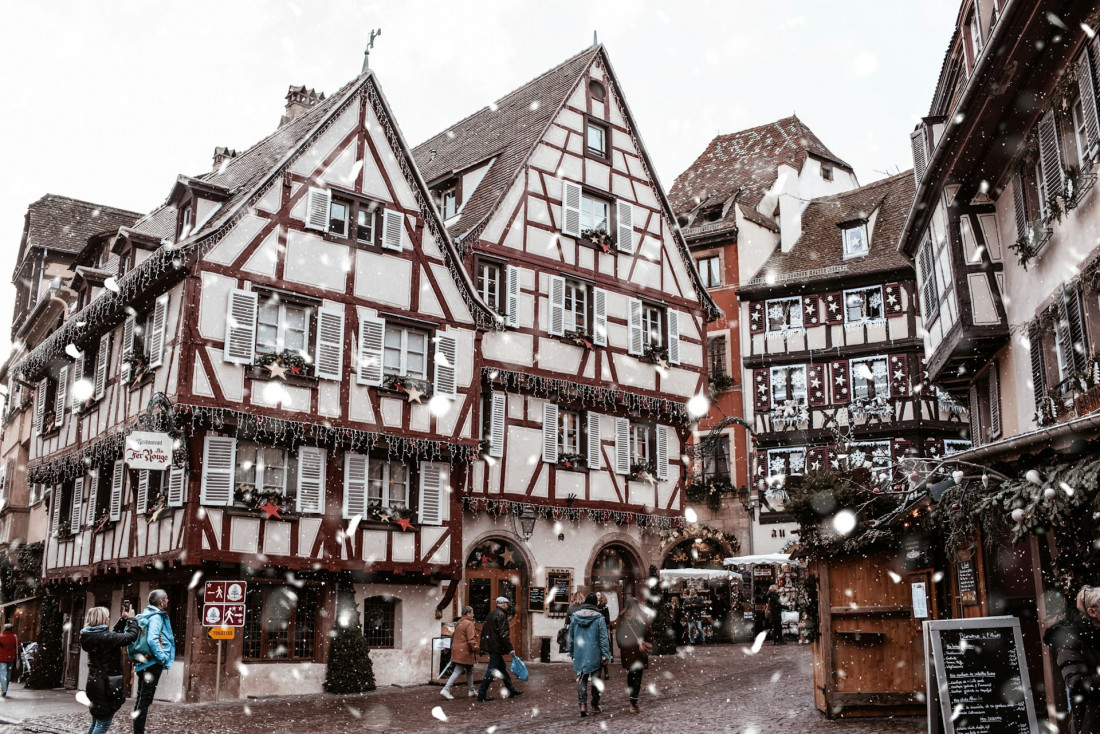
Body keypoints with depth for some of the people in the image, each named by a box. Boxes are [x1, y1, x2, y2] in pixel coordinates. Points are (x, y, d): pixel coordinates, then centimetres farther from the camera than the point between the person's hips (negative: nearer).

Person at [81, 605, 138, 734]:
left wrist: (123, 619, 14)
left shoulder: (90, 635, 6)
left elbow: (114, 634, 19)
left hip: (95, 682, 9)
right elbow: (132, 636, -19)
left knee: (96, 722, 19)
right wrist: (131, 619, -4)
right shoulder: (104, 637, -21)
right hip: (106, 685, -9)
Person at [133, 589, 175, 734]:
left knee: (142, 697, 14)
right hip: (153, 663, -9)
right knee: (145, 699, -6)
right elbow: (152, 640, -27)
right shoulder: (156, 617, -15)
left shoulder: (146, 615, 13)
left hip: (144, 662, 9)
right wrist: (162, 657, -18)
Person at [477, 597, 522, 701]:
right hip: (496, 646, -10)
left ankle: (511, 690, 24)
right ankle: (482, 694, -4)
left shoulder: (491, 614, 16)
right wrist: (510, 649, -17)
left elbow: (484, 631, 19)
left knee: (502, 668, 16)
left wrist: (483, 646, 23)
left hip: (489, 645, 10)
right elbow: (503, 634, -20)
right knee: (492, 669, -6)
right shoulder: (501, 615, -14)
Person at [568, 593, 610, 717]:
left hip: (579, 653, 2)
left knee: (582, 679, 5)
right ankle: (595, 706, 19)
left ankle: (583, 704, -11)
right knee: (596, 679, 12)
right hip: (594, 654, -2)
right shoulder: (599, 617, -8)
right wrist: (606, 654, -5)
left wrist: (571, 652, 18)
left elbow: (571, 636, 9)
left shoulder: (575, 616, 2)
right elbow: (603, 638, -9)